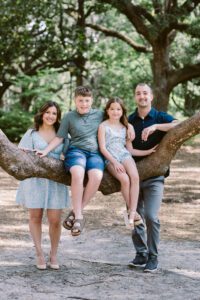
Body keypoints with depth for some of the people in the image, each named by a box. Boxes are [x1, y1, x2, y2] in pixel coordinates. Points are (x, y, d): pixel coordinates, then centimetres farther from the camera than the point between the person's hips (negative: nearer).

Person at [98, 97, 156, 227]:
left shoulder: (125, 127, 19)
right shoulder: (103, 126, 6)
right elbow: (102, 148, -3)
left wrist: (148, 152, 9)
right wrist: (114, 162, -14)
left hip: (125, 155, 3)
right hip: (110, 158, -3)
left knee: (135, 177, -29)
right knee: (125, 179, -31)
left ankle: (132, 212, -31)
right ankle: (131, 211, -18)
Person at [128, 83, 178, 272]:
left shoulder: (160, 118, 0)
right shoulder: (129, 121, 9)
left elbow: (180, 126, -19)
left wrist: (156, 126, -29)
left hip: (154, 175, -3)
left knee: (151, 216, -13)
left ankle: (153, 257, -1)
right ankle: (141, 254, 18)